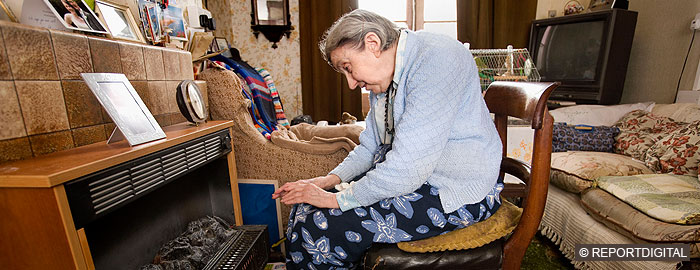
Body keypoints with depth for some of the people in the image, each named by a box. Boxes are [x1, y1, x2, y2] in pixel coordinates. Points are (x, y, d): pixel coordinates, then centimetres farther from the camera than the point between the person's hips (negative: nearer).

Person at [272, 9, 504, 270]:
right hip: (399, 175, 9)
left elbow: (409, 168, -26)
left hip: (453, 193, -8)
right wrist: (330, 180, -1)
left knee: (314, 231, -17)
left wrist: (338, 199, -15)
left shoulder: (435, 60, -20)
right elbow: (371, 147, 14)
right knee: (305, 207, 0)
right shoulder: (385, 78, 9)